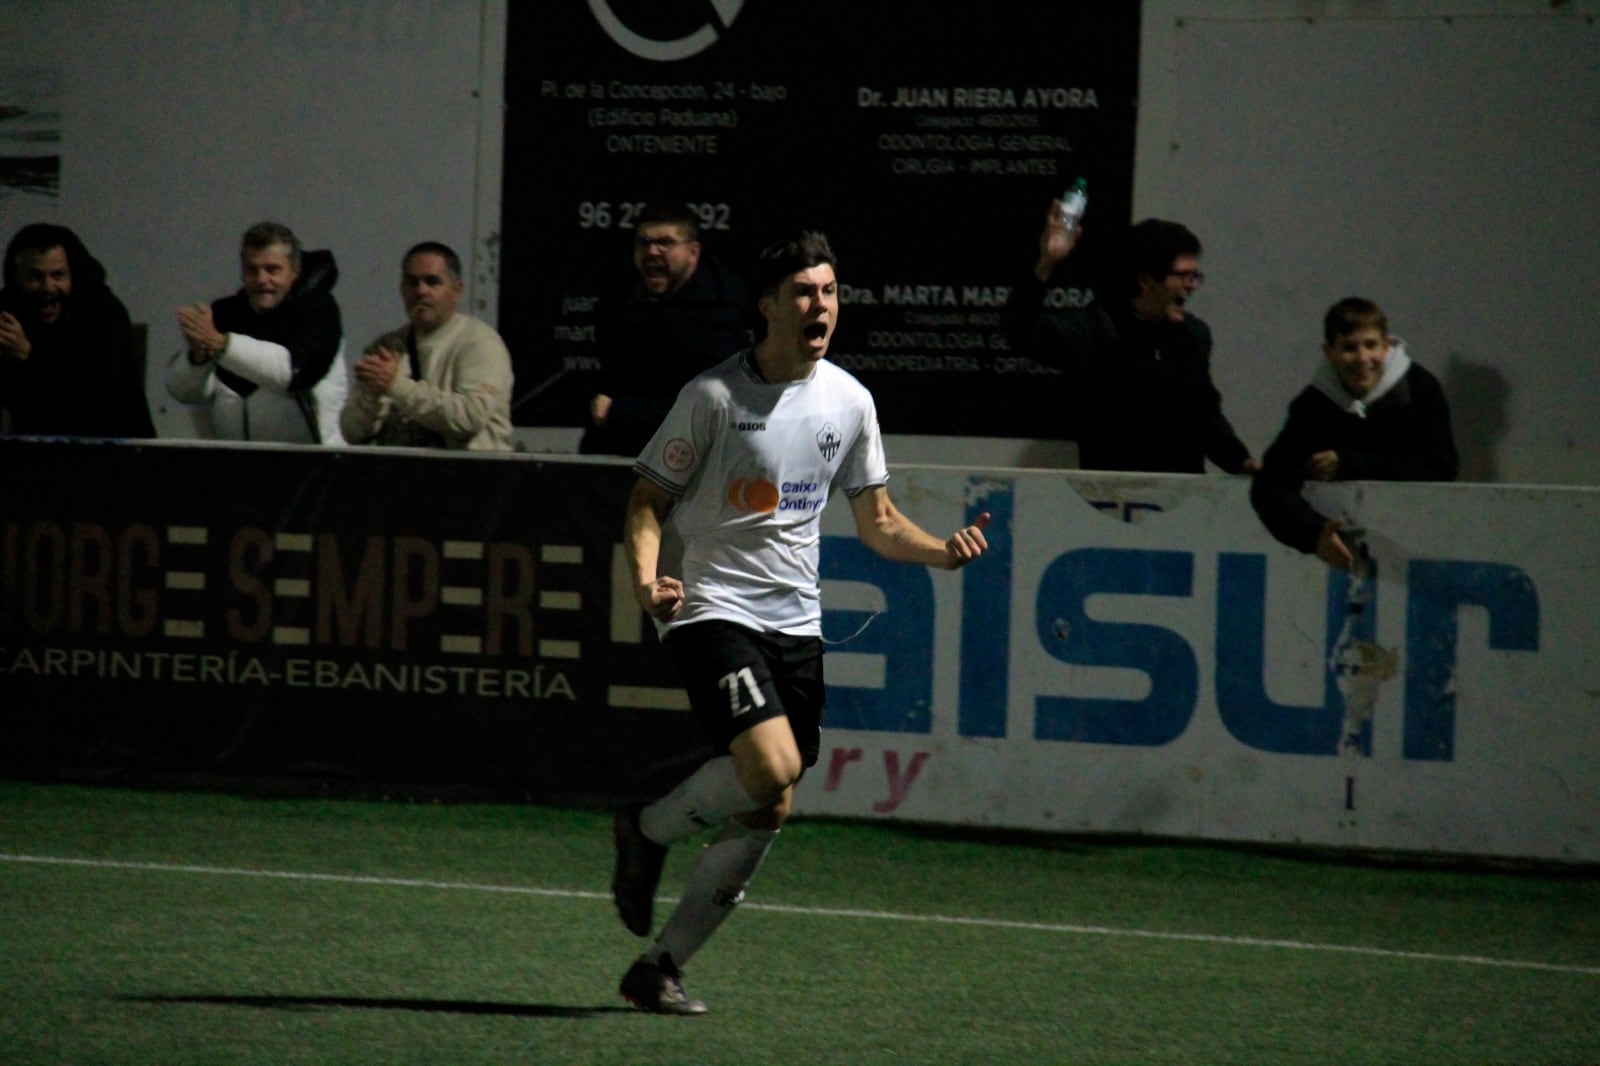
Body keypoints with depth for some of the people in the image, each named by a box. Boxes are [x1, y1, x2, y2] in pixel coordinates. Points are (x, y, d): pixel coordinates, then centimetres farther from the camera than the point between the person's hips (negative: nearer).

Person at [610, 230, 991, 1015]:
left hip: (796, 625, 6)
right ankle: (649, 829, 2)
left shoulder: (848, 400, 7)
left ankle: (658, 968, 11)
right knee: (771, 769, -26)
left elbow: (877, 521, 15)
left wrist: (945, 550, -4)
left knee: (764, 817, 0)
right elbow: (648, 499, -3)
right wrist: (645, 577, -22)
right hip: (713, 609, -6)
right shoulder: (715, 394, -7)